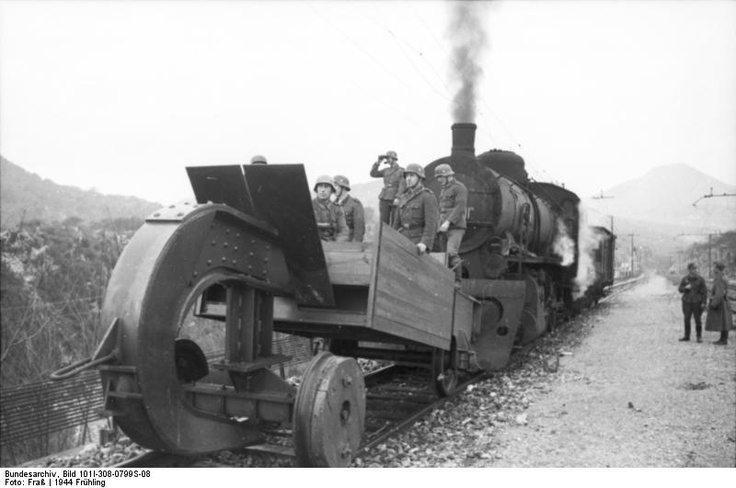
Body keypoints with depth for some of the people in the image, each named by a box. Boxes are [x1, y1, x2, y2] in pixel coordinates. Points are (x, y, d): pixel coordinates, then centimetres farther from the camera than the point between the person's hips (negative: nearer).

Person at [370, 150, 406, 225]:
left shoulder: (402, 171, -3)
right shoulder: (386, 170, 14)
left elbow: (403, 186, -14)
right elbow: (373, 174, 8)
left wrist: (397, 198, -27)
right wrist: (378, 162, 1)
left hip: (395, 200, -5)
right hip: (384, 199, 5)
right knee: (384, 222, 0)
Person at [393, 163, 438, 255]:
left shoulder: (428, 197, -9)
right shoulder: (403, 198, 13)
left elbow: (431, 223, -18)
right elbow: (397, 222, 16)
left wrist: (425, 243, -30)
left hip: (420, 241, -6)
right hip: (405, 240, 6)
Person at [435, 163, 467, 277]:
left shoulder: (460, 188, -5)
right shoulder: (444, 190, 21)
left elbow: (460, 208, -17)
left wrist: (448, 222, -27)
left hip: (456, 228, -8)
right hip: (443, 229, 8)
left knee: (452, 253, -24)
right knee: (446, 258, 3)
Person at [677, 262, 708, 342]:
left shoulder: (700, 279, -4)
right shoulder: (685, 278, 2)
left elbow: (705, 291, -3)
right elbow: (680, 289, 6)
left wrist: (704, 302, -9)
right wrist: (685, 287, -16)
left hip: (697, 302, -2)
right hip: (687, 302, 2)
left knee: (697, 319, -1)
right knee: (687, 319, 5)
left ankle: (699, 337, 11)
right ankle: (687, 336, 14)